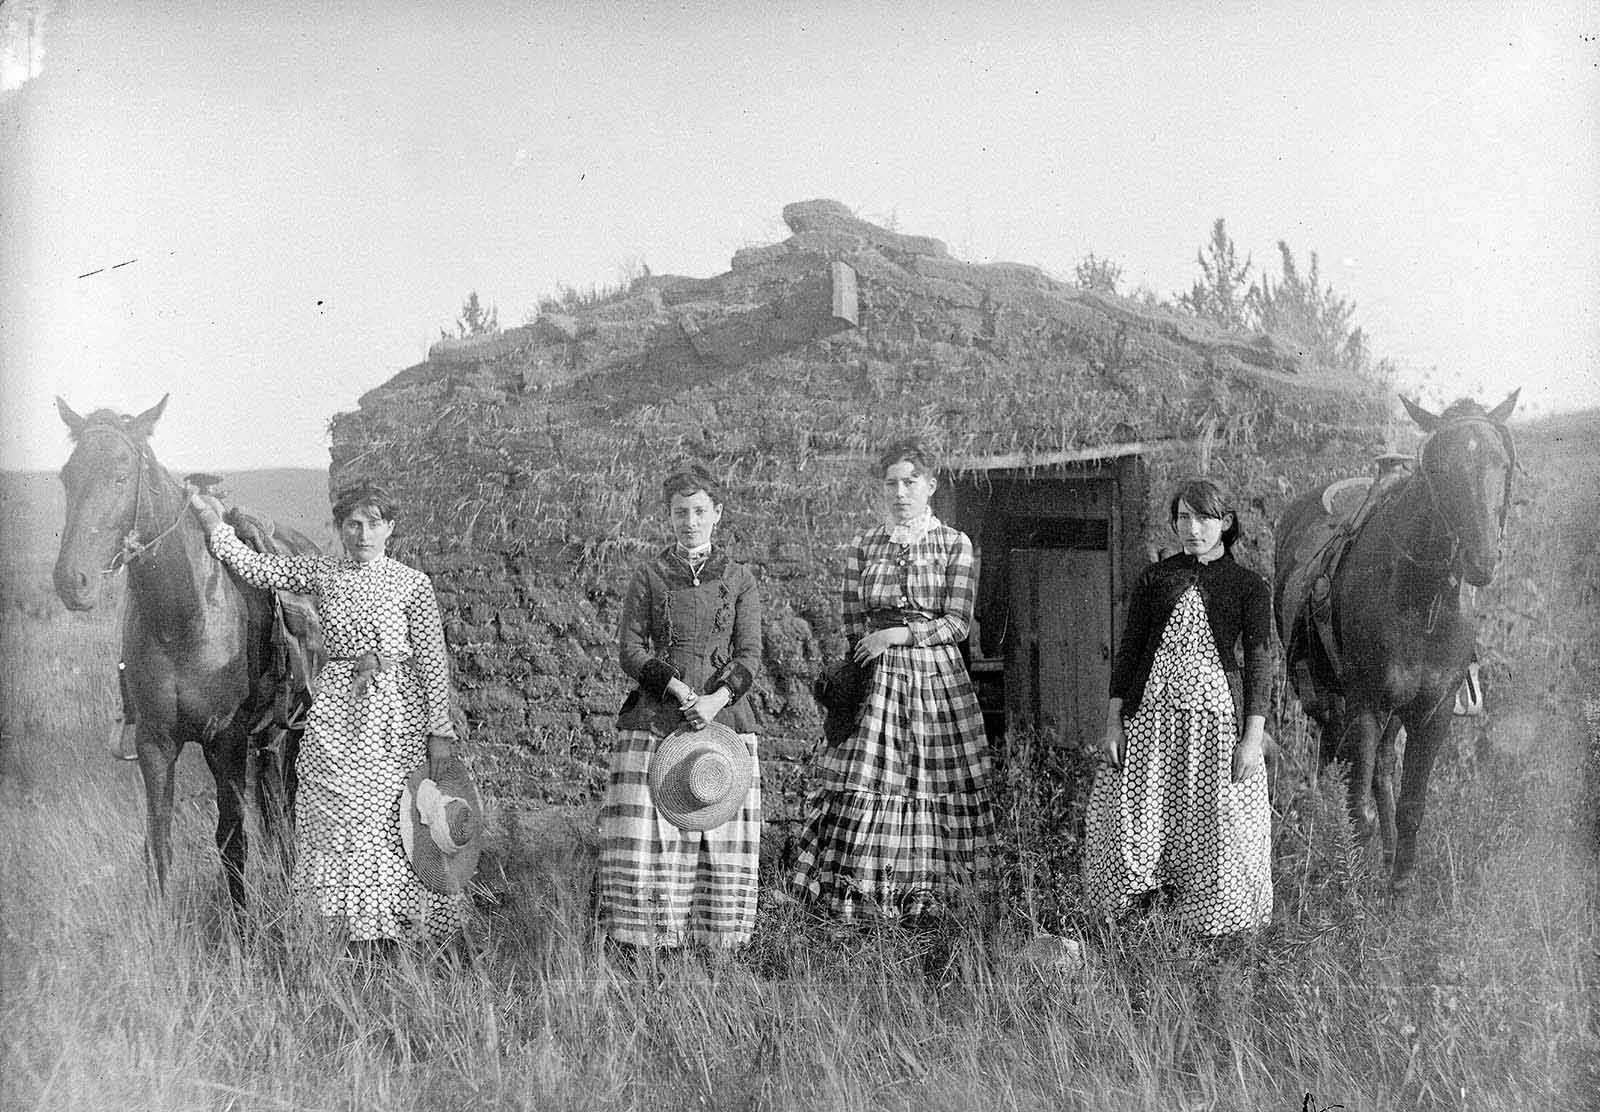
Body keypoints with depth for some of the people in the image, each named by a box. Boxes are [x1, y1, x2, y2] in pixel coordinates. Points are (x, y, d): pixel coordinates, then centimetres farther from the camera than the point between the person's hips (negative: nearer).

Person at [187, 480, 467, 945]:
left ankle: (393, 927, 11)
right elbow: (252, 566, 12)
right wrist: (210, 517, 7)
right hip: (335, 713, 3)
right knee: (338, 819, 1)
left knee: (393, 822, 0)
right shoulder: (320, 573, 8)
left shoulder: (413, 584, -1)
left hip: (398, 714, -3)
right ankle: (357, 928, 9)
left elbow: (433, 661, -4)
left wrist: (440, 730, -8)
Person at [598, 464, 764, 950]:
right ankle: (641, 941, 0)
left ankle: (716, 942, 8)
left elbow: (750, 655, 3)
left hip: (724, 718, 1)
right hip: (654, 721, -1)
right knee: (643, 833, -7)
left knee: (723, 834, -1)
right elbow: (629, 648, 0)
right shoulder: (648, 576, 7)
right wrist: (678, 688, -14)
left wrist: (717, 699, -15)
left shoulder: (739, 580, 10)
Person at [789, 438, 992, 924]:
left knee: (933, 785, -2)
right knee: (863, 780, -9)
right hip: (875, 678, 1)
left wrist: (897, 635, -11)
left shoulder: (954, 544, 3)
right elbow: (853, 624, 10)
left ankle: (922, 896, 8)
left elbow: (957, 623, -3)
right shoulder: (862, 547, 9)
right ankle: (856, 890, -4)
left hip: (937, 675, -1)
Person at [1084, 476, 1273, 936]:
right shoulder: (1154, 579, 9)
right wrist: (1114, 721, 0)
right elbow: (1128, 650, 7)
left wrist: (1253, 737, -8)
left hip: (1217, 716, -1)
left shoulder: (1249, 586, 4)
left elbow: (1259, 661, 0)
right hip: (1150, 715, 1)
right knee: (1131, 825, -3)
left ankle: (1210, 928, 14)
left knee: (1215, 829, 0)